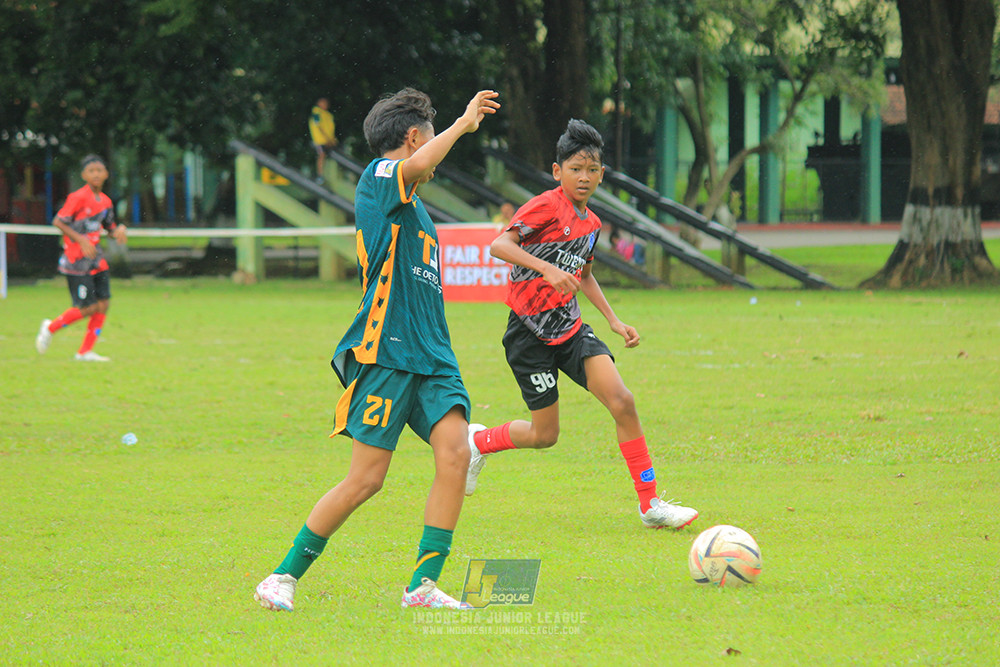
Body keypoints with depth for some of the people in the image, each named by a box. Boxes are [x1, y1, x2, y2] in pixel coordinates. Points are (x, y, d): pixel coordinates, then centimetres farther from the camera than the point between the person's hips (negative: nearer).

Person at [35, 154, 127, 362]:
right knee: (88, 307, -8)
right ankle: (49, 328, 15)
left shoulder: (105, 201, 8)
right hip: (76, 262, -7)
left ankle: (86, 351, 8)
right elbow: (58, 221, -14)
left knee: (103, 304, -2)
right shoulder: (78, 197, -13)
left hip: (96, 262, 7)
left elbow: (109, 226, 21)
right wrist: (80, 239, -22)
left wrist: (119, 230, -3)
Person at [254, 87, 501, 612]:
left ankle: (423, 584, -9)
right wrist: (464, 123, -15)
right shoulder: (379, 176, -2)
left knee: (454, 451, -13)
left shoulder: (411, 203, 25)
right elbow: (418, 165, -26)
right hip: (385, 353, -8)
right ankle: (284, 577, 6)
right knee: (365, 480, -8)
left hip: (430, 354, 8)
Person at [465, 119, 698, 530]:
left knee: (622, 402, -12)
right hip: (530, 333, -6)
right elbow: (499, 246, -26)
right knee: (545, 434, 0)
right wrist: (549, 269, -37)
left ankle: (650, 504, -8)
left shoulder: (591, 223, 11)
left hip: (570, 328, 6)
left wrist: (614, 320, 19)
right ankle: (478, 441, 30)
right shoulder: (546, 207, -13)